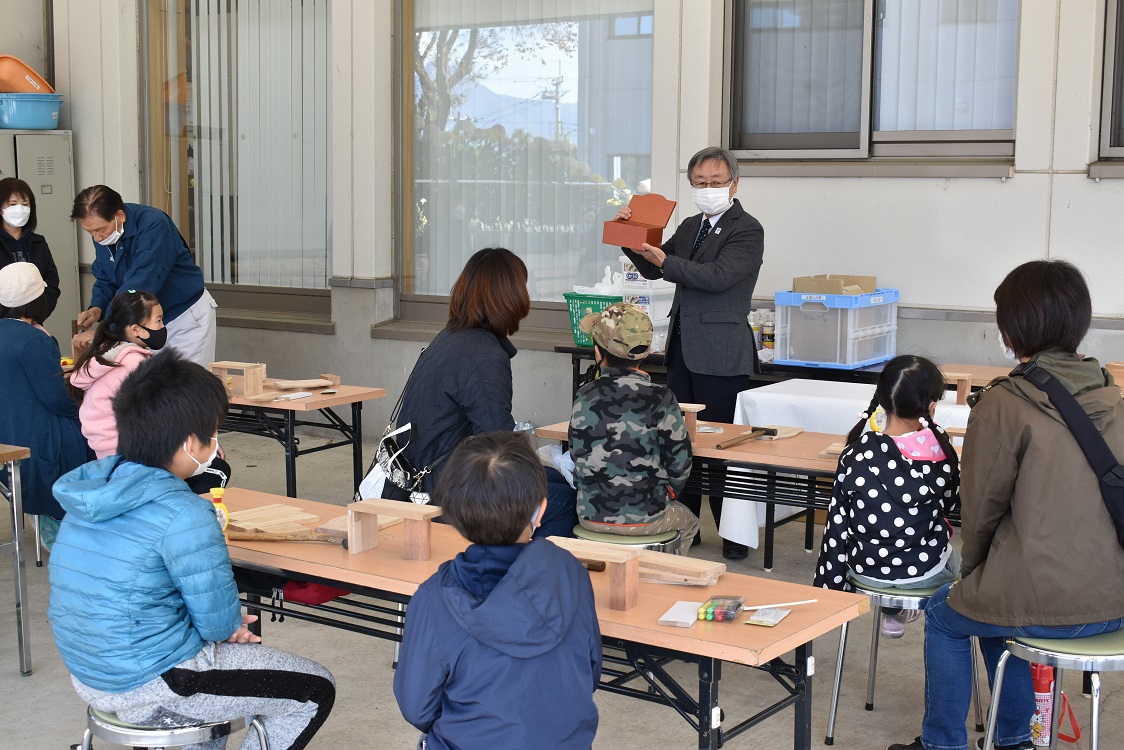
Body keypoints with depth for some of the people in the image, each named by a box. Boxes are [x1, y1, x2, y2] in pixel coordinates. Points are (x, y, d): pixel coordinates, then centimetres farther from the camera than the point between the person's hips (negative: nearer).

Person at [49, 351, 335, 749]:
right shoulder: (182, 514, -25)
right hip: (146, 689, -9)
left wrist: (228, 625, 8)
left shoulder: (90, 486, 1)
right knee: (315, 690, 7)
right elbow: (219, 622, -20)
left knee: (243, 645, 32)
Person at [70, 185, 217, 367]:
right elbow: (105, 280, 6)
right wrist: (97, 308, -17)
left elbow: (140, 286, -36)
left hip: (185, 315, -6)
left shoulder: (153, 226, -29)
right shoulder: (101, 234, -5)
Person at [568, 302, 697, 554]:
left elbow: (576, 455, 2)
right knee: (688, 523, 31)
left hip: (591, 515, 3)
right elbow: (680, 463, -8)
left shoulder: (585, 397, -7)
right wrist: (668, 492, 12)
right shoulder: (661, 400, -14)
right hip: (645, 518, -2)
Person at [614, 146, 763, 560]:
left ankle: (735, 536, 5)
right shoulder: (690, 227, 17)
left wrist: (665, 260, -23)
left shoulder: (747, 230, -6)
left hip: (720, 353, -7)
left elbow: (717, 276, -19)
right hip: (683, 349, 8)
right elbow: (652, 268, 18)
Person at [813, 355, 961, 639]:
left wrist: (829, 588, 0)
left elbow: (837, 527, -11)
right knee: (957, 560, 34)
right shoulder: (940, 455, -16)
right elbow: (953, 504, 5)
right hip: (925, 572, 0)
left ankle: (893, 611, 45)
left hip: (865, 571, 1)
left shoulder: (855, 456, -16)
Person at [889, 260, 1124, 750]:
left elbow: (981, 507, -7)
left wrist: (970, 571, 13)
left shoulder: (1005, 404, -14)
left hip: (1044, 605, -6)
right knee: (999, 600, 34)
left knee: (944, 615, 24)